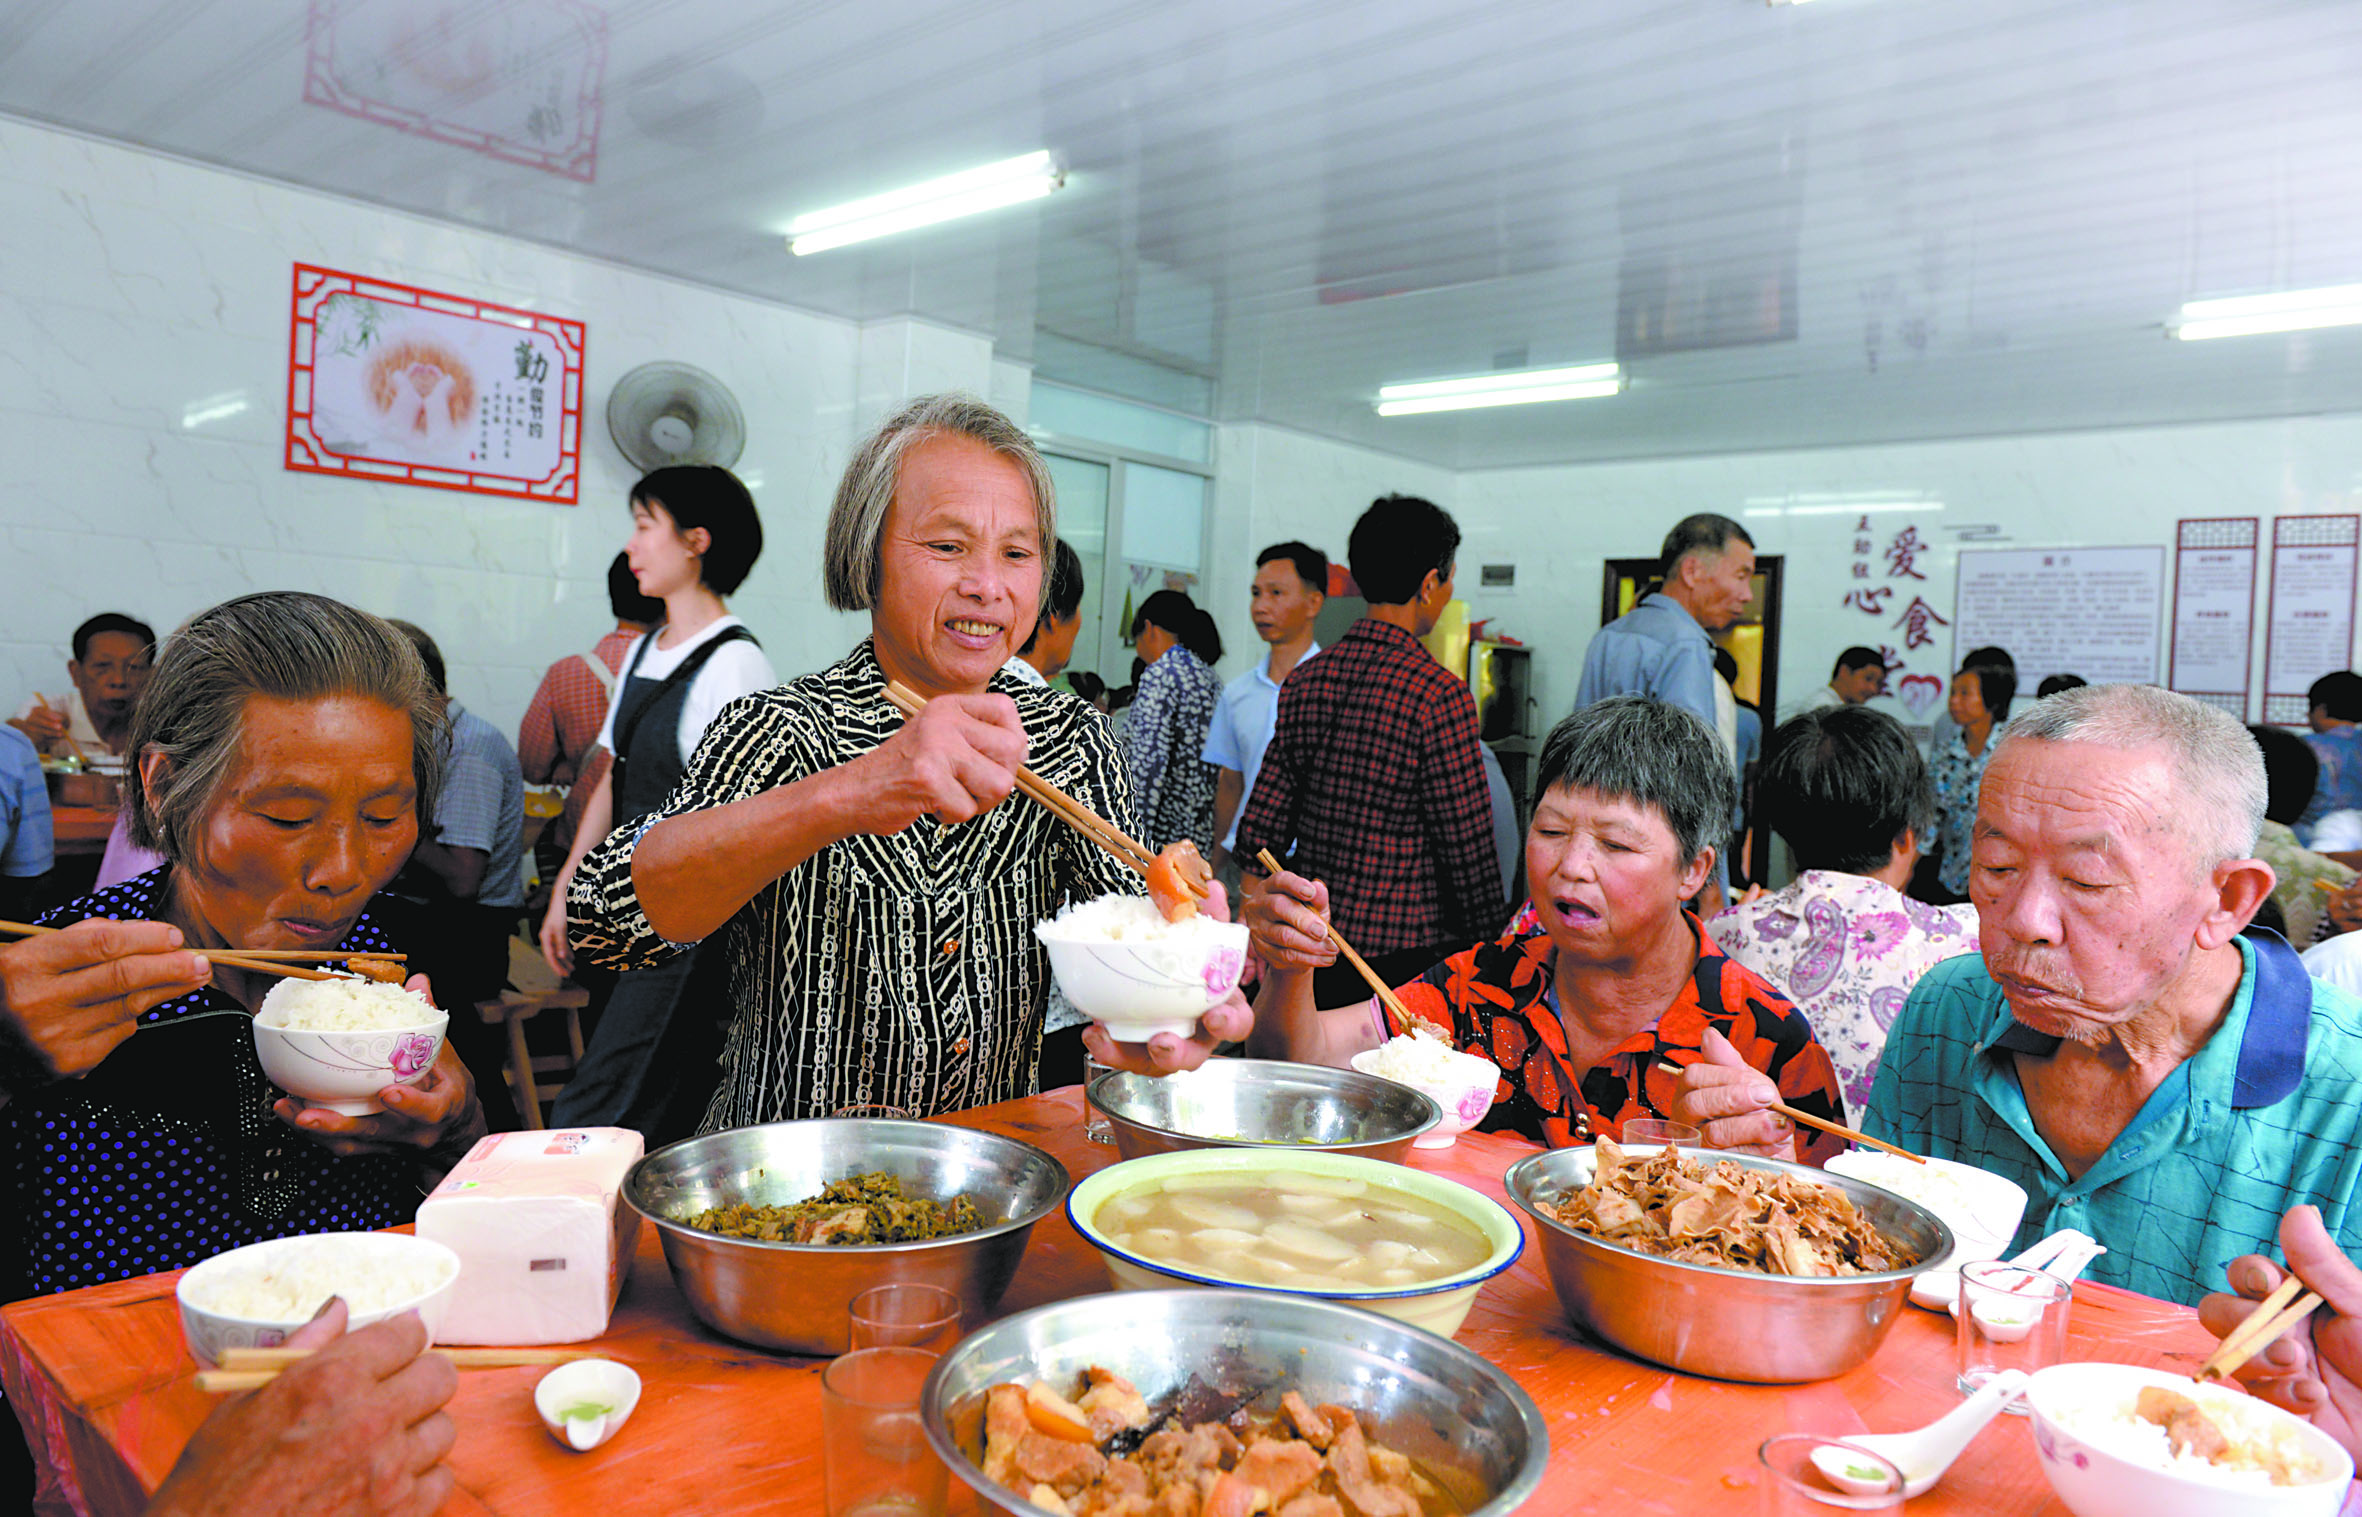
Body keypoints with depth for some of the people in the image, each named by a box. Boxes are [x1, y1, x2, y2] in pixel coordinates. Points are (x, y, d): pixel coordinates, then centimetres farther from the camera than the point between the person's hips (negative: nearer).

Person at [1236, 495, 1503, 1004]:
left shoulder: (1303, 681, 4)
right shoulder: (1438, 694, -14)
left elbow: (1258, 835, 5)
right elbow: (1469, 847, -12)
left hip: (1310, 948, 6)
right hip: (1406, 953, -6)